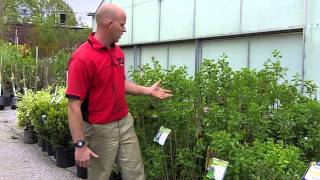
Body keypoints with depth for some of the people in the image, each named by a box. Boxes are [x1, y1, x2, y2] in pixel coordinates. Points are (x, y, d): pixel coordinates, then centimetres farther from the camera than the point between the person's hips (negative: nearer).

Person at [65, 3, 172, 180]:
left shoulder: (117, 51, 4)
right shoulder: (82, 58, -21)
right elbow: (74, 105, -22)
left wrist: (147, 90, 10)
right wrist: (80, 145, -24)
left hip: (125, 123, 7)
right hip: (100, 130, -7)